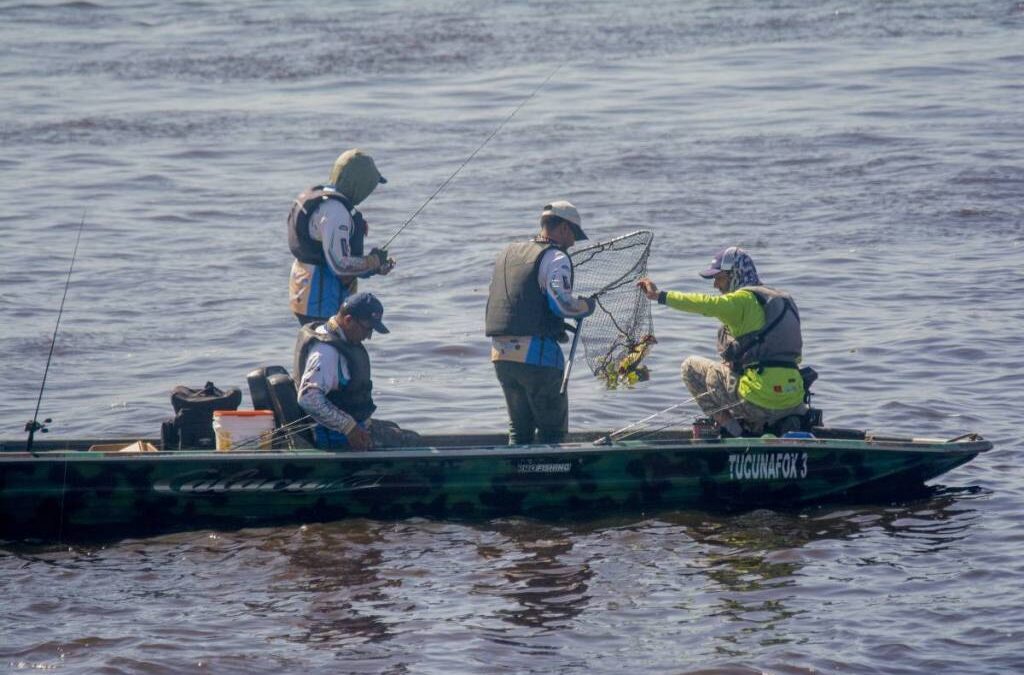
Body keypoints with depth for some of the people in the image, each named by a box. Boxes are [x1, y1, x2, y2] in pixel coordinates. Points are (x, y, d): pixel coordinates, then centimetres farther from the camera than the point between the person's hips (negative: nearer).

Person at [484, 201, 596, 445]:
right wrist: (587, 306, 2)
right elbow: (562, 303, -18)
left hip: (500, 353, 7)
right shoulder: (555, 257, -7)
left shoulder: (508, 253, 18)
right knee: (552, 431, 0)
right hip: (537, 354, -7)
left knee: (519, 430, 16)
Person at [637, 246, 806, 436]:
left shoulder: (744, 299, -5)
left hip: (758, 402, -9)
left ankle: (731, 429, 0)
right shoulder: (784, 301, 20)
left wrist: (660, 295, -18)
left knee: (691, 367, 8)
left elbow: (706, 303, -22)